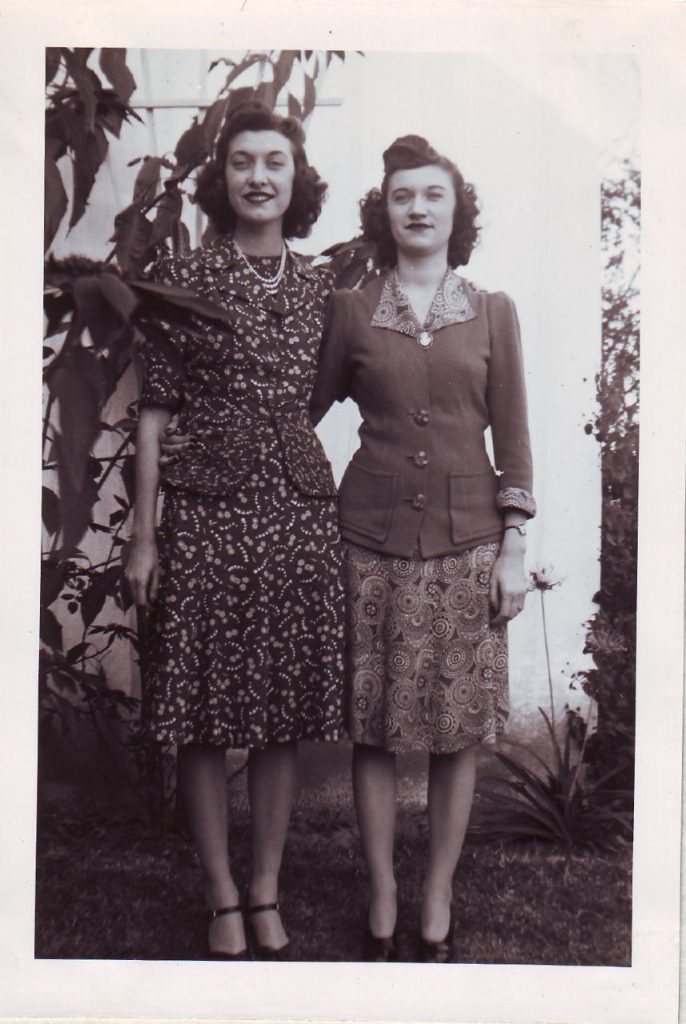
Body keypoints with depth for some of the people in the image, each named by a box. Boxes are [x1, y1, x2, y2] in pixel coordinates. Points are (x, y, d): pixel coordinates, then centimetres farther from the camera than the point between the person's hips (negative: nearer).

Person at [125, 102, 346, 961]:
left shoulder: (319, 288, 10)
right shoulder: (183, 279, 1)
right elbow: (154, 412, 0)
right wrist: (143, 534, -4)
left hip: (300, 510, 3)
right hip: (206, 511, -2)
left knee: (285, 715, 8)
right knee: (204, 716, 3)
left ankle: (266, 894, 24)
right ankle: (223, 900, 19)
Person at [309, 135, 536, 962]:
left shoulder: (491, 314, 6)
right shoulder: (350, 311, 5)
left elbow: (512, 436, 5)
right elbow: (306, 408, 13)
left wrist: (515, 547, 0)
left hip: (466, 541, 0)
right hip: (373, 537, 0)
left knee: (457, 734, 5)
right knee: (374, 730, 4)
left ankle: (437, 903, 22)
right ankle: (381, 903, 21)